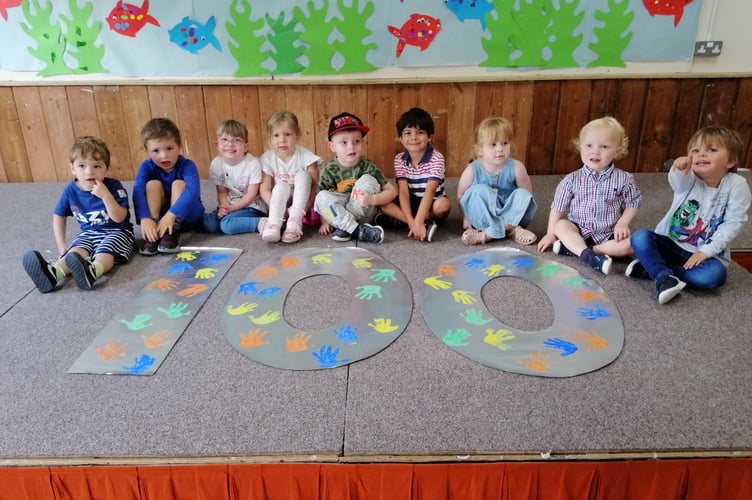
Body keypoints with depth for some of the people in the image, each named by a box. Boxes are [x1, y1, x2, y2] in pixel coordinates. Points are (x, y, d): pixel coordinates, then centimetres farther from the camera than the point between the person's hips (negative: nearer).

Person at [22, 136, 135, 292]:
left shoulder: (113, 186, -14)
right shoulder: (70, 190, -2)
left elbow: (119, 218, -20)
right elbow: (59, 216, 14)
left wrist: (105, 195, -32)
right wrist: (62, 246, 6)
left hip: (116, 231, -4)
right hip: (89, 233, 4)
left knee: (104, 252, -34)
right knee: (75, 251, -26)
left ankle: (91, 271, -67)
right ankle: (53, 273, -55)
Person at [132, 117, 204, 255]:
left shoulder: (187, 165, -20)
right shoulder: (146, 166, -11)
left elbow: (193, 192, -37)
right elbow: (138, 191, -27)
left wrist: (171, 215, -48)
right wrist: (145, 218, -44)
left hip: (187, 217, -2)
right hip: (159, 216, 2)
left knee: (179, 184, -24)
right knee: (153, 184, -21)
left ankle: (173, 232, -32)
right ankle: (150, 234, -27)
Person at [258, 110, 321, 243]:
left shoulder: (305, 156, -14)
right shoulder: (267, 159, -10)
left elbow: (314, 187, -16)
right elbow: (265, 189, -12)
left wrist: (305, 208, -30)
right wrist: (280, 209, -26)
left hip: (301, 202, 0)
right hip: (280, 202, 0)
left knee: (302, 175, -25)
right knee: (281, 186, -30)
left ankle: (295, 221, -35)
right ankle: (274, 224, -41)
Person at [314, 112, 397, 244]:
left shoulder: (367, 167, -9)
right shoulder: (329, 170, -6)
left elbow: (392, 191, -11)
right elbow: (323, 201, 0)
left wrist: (372, 199, -28)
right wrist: (325, 221, -14)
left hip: (362, 215, -1)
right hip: (338, 214, 1)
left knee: (368, 179, -22)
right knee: (322, 197, -26)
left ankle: (345, 229, -25)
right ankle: (358, 230, -32)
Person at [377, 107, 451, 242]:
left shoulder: (436, 158, -18)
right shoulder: (399, 160, -8)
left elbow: (430, 191, -29)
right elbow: (403, 192, -18)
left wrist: (417, 222, -41)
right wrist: (411, 222, -33)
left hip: (431, 204, -3)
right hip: (411, 204, 4)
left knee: (444, 204, -36)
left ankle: (398, 219, -26)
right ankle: (426, 225, -30)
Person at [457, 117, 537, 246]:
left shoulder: (516, 167, -14)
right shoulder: (472, 170, -16)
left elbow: (527, 194, -4)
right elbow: (461, 196, -5)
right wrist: (466, 218, -9)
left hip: (510, 215, 2)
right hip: (483, 216, -1)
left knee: (523, 195, -24)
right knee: (479, 191, -26)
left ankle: (488, 234, -28)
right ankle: (511, 230, -25)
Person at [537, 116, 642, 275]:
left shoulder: (624, 179, -4)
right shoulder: (572, 180, -4)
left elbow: (632, 204, 6)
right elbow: (558, 207, 1)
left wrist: (622, 224, -11)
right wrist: (551, 234, -3)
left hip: (609, 234, 0)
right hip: (579, 230, 0)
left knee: (631, 243, -26)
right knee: (561, 225, -27)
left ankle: (575, 248, -29)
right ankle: (590, 256, -40)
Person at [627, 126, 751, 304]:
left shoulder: (737, 185, -10)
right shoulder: (689, 178, -9)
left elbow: (733, 223, -11)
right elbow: (678, 181, -34)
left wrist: (706, 251, -19)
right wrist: (679, 170, -59)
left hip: (706, 252, -1)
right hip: (671, 243, 1)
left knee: (714, 274, -32)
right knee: (640, 237, -23)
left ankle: (652, 268, -24)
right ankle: (664, 277, -32)